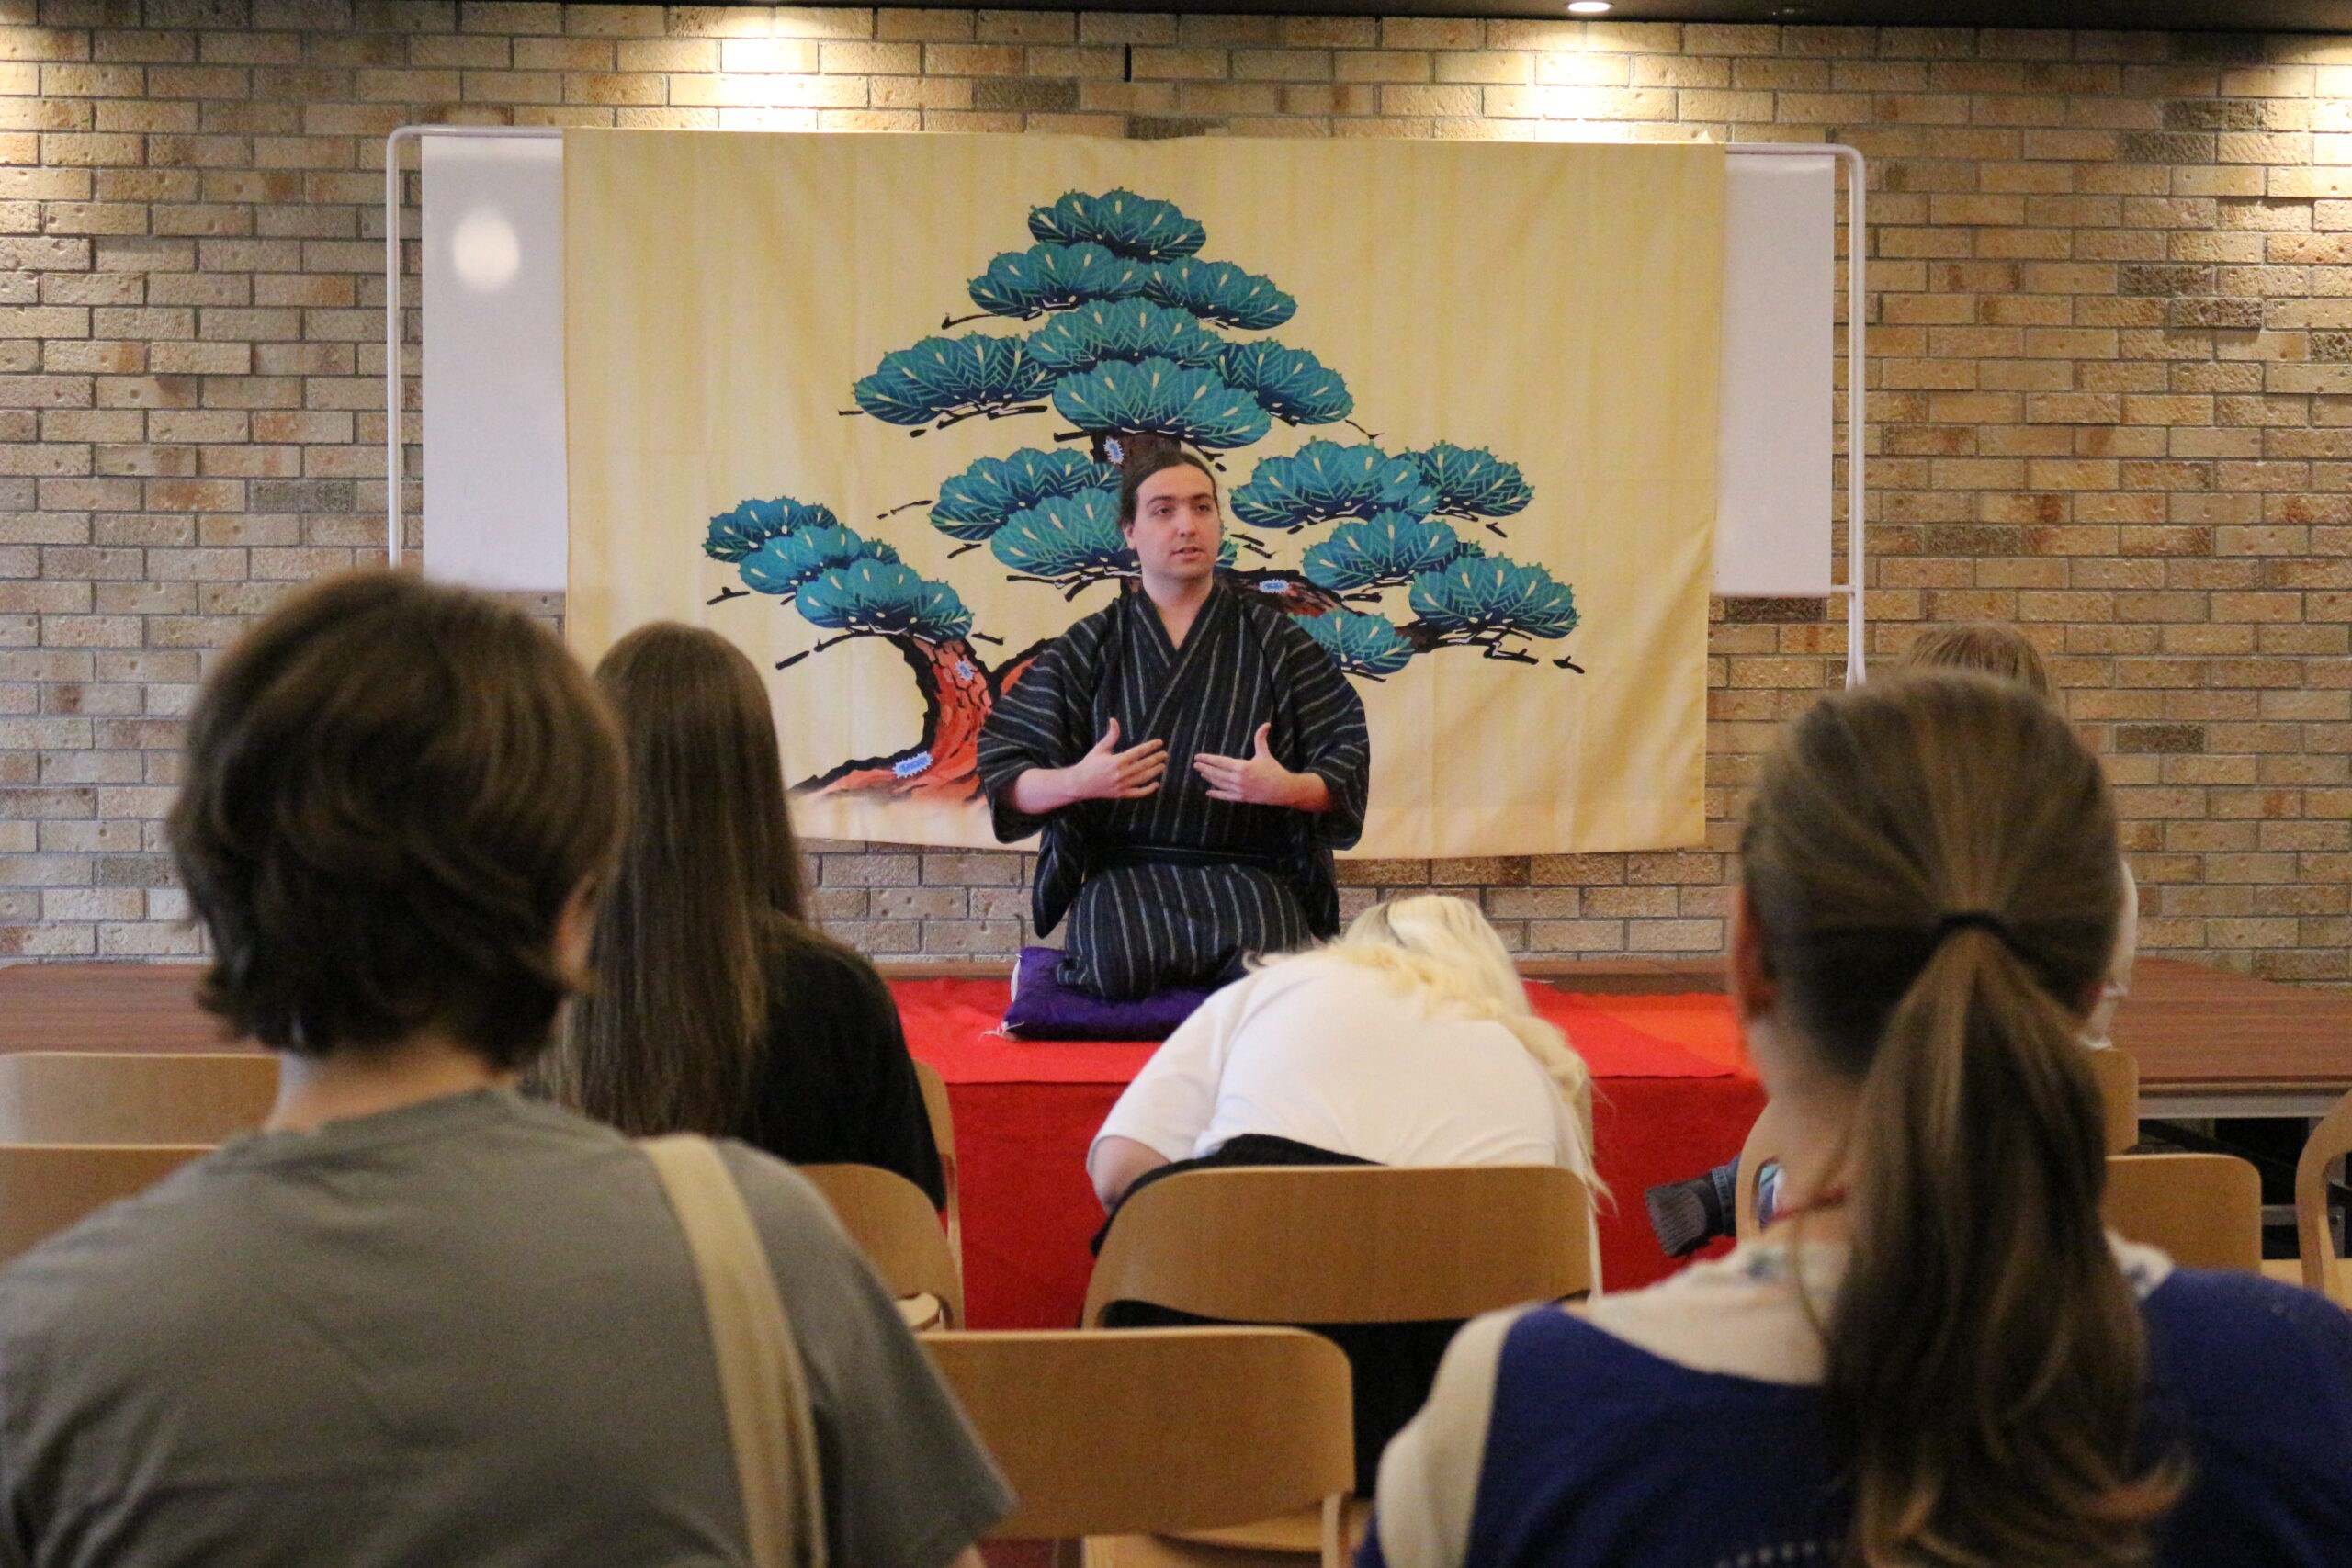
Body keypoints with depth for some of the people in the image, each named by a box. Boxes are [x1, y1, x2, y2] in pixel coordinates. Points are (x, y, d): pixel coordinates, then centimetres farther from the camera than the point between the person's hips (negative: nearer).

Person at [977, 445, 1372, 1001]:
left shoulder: (1276, 642, 10)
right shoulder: (1088, 648, 10)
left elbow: (1347, 760, 6)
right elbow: (1002, 773, 6)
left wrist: (1288, 788, -16)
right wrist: (1076, 783, -15)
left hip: (1247, 875, 1)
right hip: (1122, 874, -1)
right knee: (1120, 971, -33)